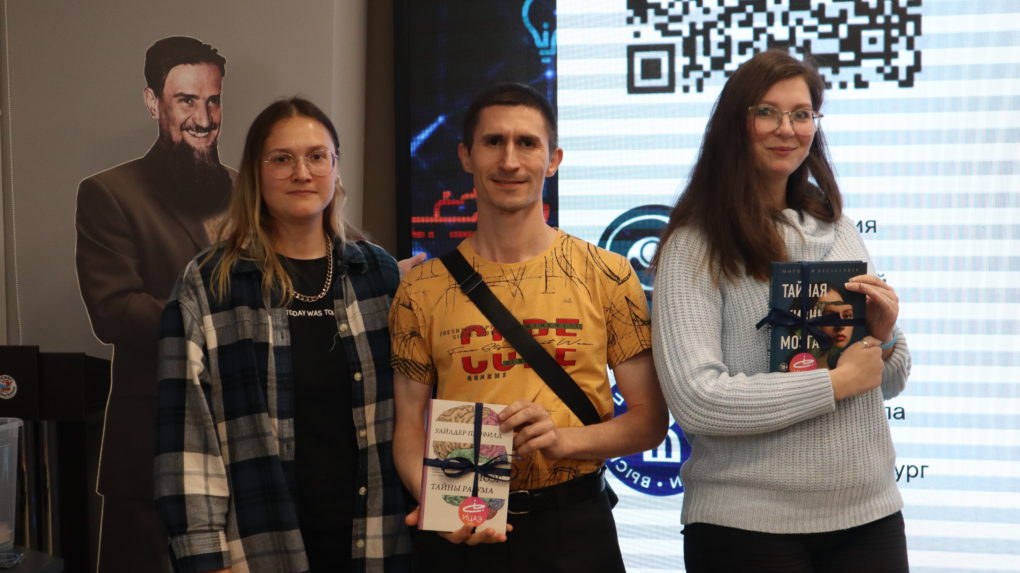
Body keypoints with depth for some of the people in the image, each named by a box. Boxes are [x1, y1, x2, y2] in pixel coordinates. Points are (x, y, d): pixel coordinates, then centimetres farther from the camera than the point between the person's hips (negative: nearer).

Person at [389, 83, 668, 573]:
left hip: (574, 528, 0)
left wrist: (565, 438, -16)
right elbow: (410, 425, 5)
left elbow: (649, 420, 1)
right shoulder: (421, 290, 2)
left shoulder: (608, 276, -1)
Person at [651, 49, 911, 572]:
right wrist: (838, 382, -14)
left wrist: (884, 340, -8)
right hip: (748, 525, -5)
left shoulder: (837, 231, 8)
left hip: (870, 513, 5)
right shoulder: (693, 247, -9)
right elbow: (696, 401, -20)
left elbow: (887, 383, 14)